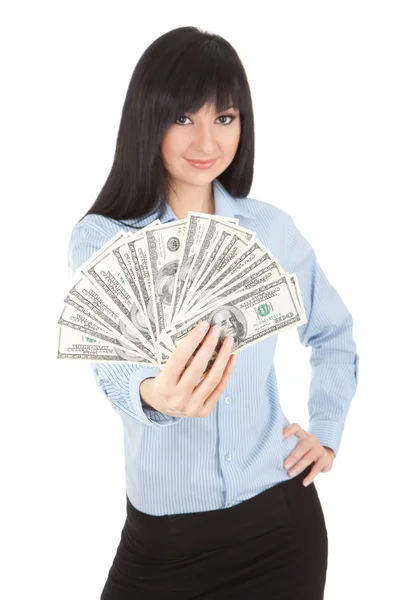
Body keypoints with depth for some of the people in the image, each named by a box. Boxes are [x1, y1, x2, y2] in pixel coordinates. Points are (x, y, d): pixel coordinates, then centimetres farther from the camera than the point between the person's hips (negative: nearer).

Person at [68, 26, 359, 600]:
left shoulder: (273, 228, 0)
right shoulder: (101, 238, -8)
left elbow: (334, 335, 15)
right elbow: (116, 372, -23)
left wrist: (327, 432, 5)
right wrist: (155, 395, -44)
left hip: (281, 516, 2)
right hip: (162, 535, -1)